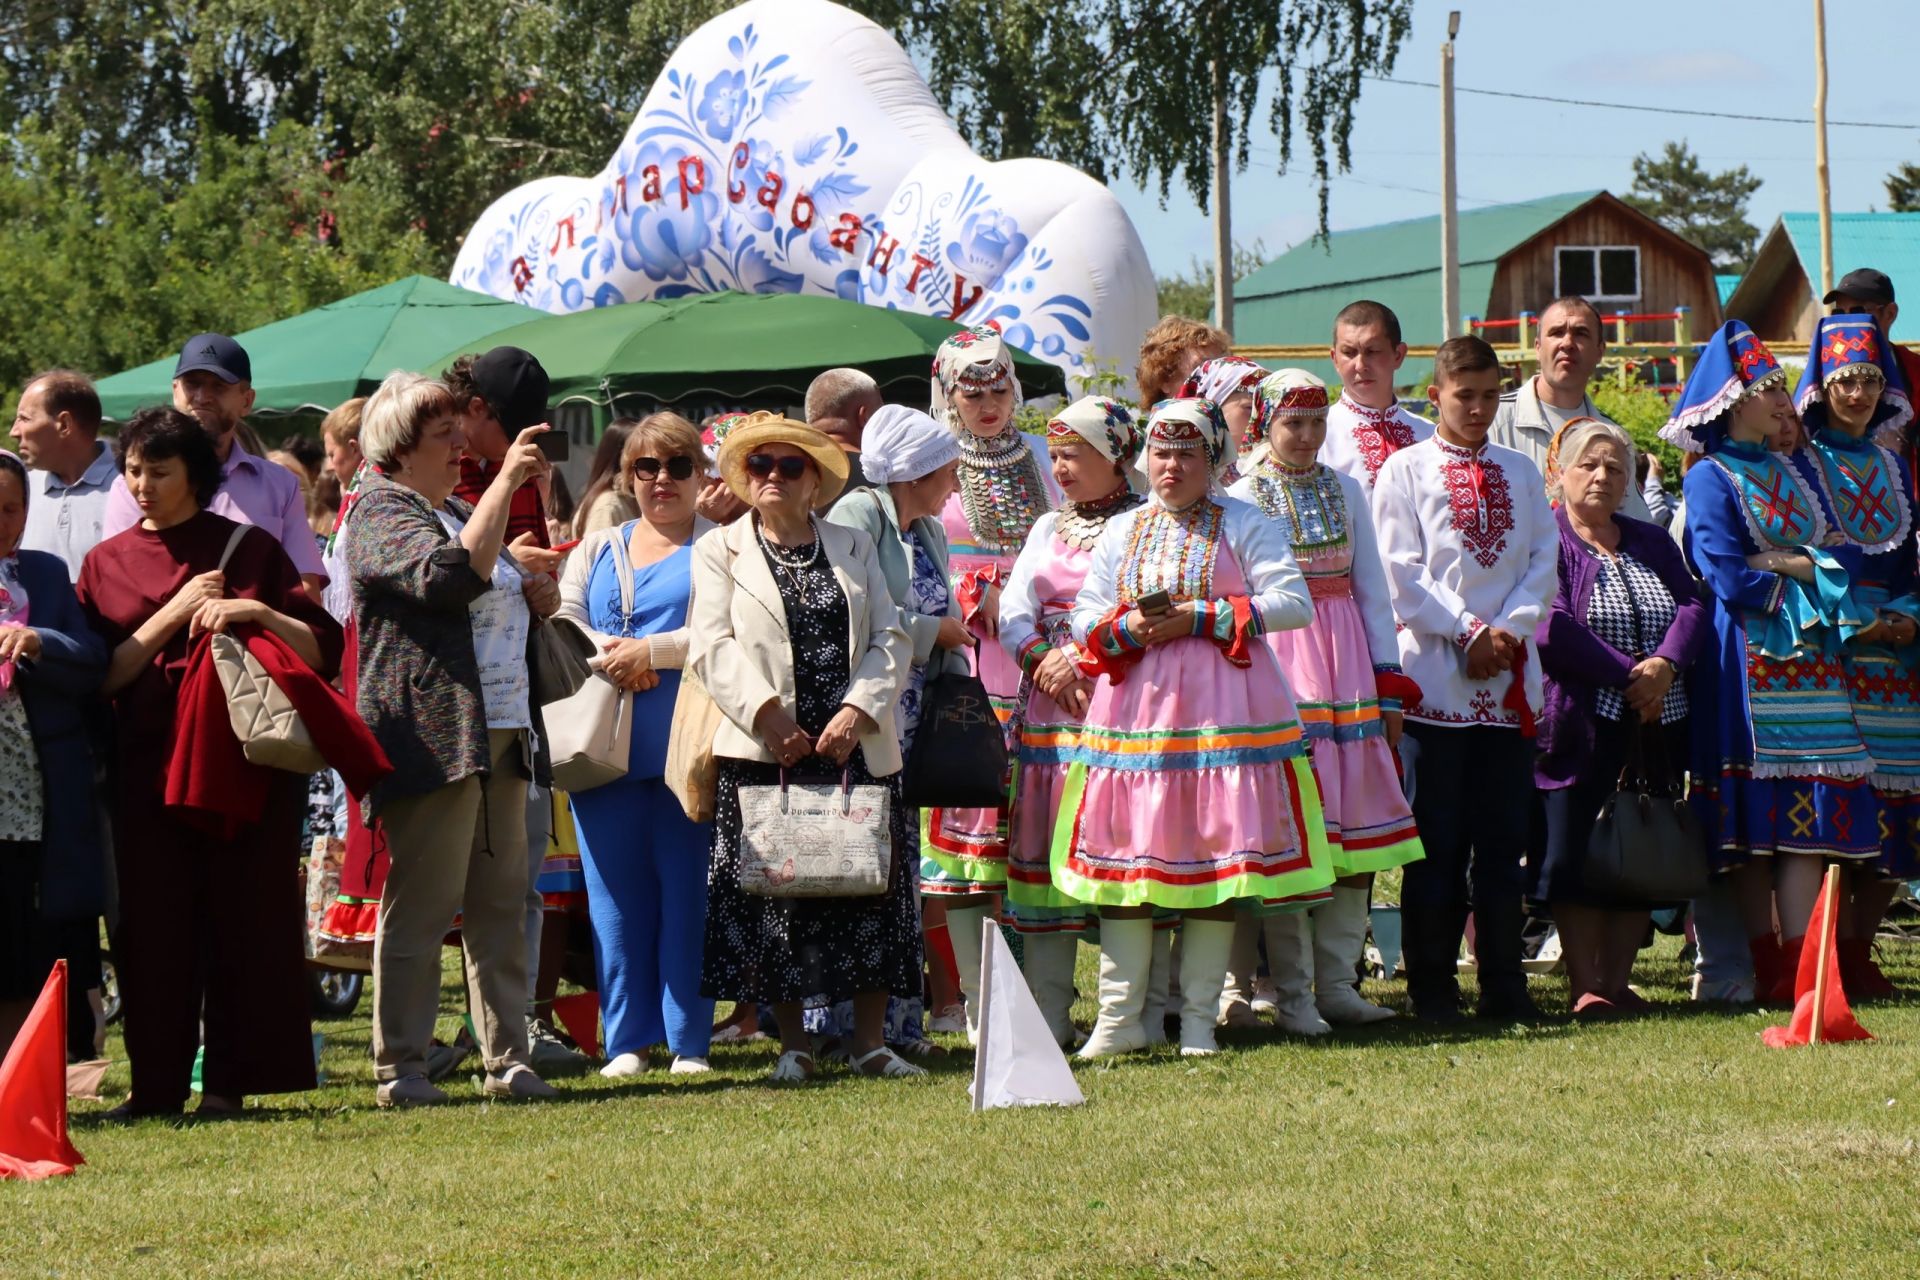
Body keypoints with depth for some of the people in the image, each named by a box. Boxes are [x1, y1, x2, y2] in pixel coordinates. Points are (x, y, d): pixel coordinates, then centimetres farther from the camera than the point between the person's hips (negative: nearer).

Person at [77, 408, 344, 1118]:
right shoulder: (107, 562, 11)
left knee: (244, 918, -3)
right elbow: (100, 675, 2)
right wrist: (172, 615, -8)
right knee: (153, 923, -1)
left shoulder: (250, 549, 7)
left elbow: (322, 649, 4)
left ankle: (231, 1079, 2)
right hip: (149, 761, 1)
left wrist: (256, 612, -13)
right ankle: (157, 1082, 5)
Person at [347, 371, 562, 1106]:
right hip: (430, 736, -9)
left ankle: (507, 1059, 10)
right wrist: (505, 483, -21)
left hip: (499, 735, 9)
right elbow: (451, 575, -24)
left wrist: (533, 595, 13)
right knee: (419, 905, -8)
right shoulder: (382, 516, -5)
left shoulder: (460, 511, 24)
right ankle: (399, 1067, -5)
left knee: (501, 905, 7)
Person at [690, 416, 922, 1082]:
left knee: (870, 885, 1)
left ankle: (870, 1040, 7)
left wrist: (857, 712, -11)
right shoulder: (718, 551, 8)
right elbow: (715, 647, -4)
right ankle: (793, 1045, 6)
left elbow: (891, 639, 6)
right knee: (772, 893, -2)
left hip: (857, 747, 2)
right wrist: (769, 717, -17)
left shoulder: (854, 548, 15)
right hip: (764, 751, -2)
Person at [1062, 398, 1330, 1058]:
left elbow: (1295, 603, -7)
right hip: (1136, 702, 3)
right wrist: (1126, 628, -10)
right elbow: (1085, 619, 13)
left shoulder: (1244, 525, 3)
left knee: (1216, 855, -3)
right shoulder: (1121, 532, 14)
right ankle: (1119, 1016, 5)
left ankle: (1199, 1018, 6)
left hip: (1220, 705, -3)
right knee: (1124, 856, -1)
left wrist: (1202, 618, -13)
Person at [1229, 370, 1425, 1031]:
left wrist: (1389, 686, 7)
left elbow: (1373, 588, 13)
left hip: (1348, 668, 5)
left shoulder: (1345, 491, 12)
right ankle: (1292, 994, -2)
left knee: (1358, 825, 2)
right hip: (1280, 668, -5)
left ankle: (1336, 982, 11)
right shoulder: (1243, 499, 0)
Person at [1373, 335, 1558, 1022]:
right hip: (1436, 675, -3)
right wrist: (1470, 634, -11)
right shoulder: (1405, 470, 4)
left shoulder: (1521, 472, 15)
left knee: (1504, 838, 4)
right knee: (1437, 841, -2)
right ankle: (1432, 987, 2)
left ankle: (1504, 984, 8)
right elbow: (1402, 575, -4)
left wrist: (1508, 631, -7)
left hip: (1511, 680, 3)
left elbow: (1544, 563, 8)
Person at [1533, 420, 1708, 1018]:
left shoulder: (1652, 542, 19)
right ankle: (1584, 985, -7)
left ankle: (1616, 980, 10)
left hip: (1655, 727, 6)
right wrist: (1629, 676, -16)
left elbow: (1692, 606, 6)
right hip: (1581, 726, -6)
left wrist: (1665, 664, -14)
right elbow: (1552, 627, -14)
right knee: (1577, 853, -9)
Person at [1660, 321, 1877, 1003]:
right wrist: (1811, 584, -6)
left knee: (1811, 804, -3)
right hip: (1746, 660, -6)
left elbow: (1841, 553, 10)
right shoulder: (1709, 479, -2)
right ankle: (1768, 969, -2)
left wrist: (1786, 565, -8)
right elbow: (1728, 581, -13)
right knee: (1753, 815, -6)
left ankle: (1797, 966, -5)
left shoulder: (1791, 474, 18)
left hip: (1807, 658, 6)